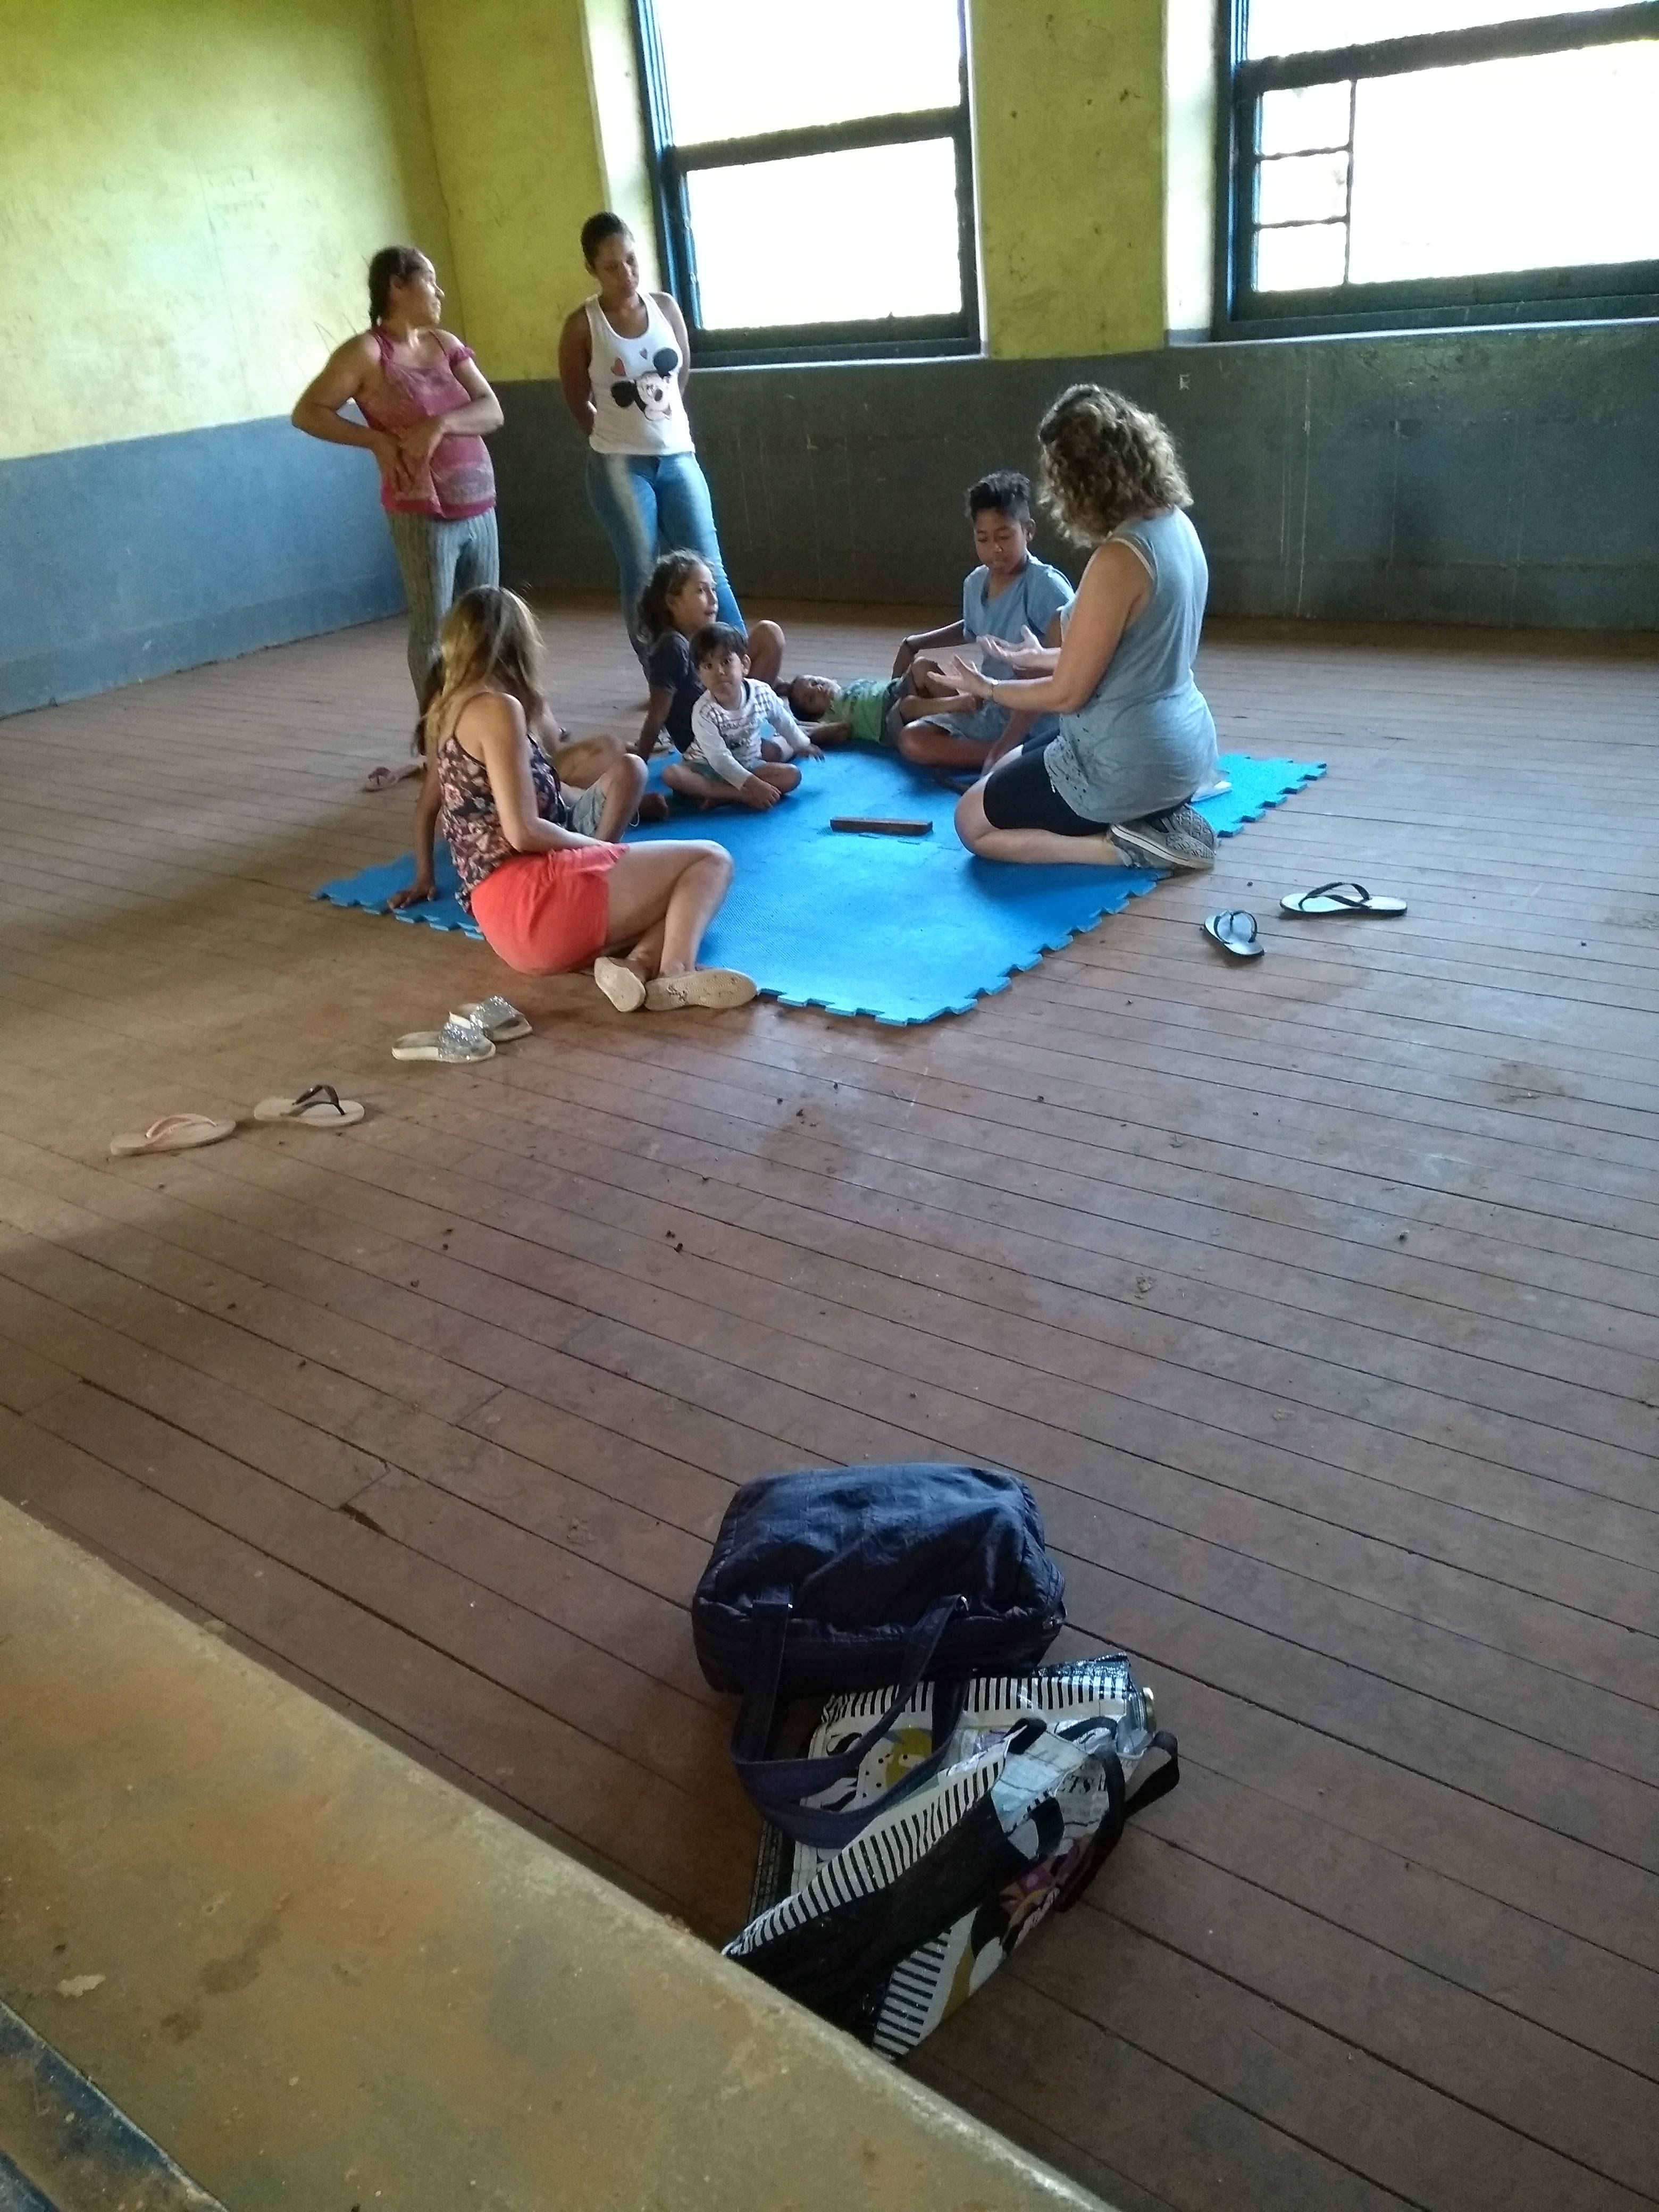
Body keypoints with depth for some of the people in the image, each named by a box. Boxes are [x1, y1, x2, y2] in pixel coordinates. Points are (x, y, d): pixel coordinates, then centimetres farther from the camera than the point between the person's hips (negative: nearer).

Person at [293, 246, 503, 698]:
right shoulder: (367, 351, -4)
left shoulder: (445, 344, 13)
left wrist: (441, 424, -15)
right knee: (433, 631, -3)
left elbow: (492, 411, 3)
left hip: (479, 508, 6)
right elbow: (306, 413, -6)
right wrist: (378, 440, -15)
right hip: (423, 515, -6)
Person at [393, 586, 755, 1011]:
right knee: (710, 860, 1)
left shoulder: (444, 709, 17)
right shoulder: (497, 708, -7)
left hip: (505, 916, 9)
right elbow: (524, 833, -14)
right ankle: (676, 974, -27)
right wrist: (603, 846, 1)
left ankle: (637, 965, -14)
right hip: (532, 895, -9)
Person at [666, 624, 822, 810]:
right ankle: (743, 796, -33)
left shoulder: (762, 693, -13)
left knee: (792, 775, -19)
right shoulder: (703, 712, -25)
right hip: (708, 767, -4)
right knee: (671, 774, -32)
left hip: (749, 765, 4)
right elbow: (719, 759, -28)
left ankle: (719, 795, -27)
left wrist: (802, 745, 24)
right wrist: (753, 785, -35)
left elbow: (783, 721, 9)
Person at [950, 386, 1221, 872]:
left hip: (1130, 763, -9)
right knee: (1009, 769, 31)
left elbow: (1067, 694, -18)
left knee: (973, 822, 11)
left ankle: (1133, 845, -3)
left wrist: (988, 689, 0)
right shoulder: (1175, 524, 1)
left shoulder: (1119, 560, -26)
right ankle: (1159, 820, 11)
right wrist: (1041, 658, 21)